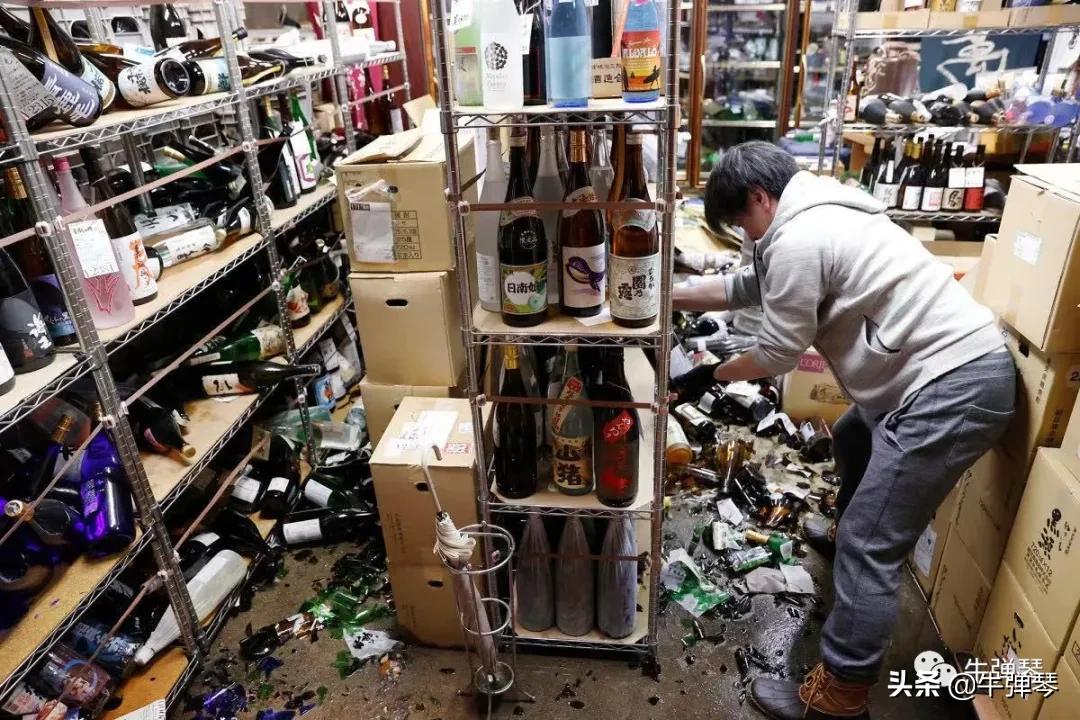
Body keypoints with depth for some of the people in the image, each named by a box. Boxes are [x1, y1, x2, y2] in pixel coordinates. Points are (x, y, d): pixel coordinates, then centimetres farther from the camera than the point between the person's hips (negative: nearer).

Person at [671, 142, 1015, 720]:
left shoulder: (795, 240, -16)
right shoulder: (816, 216, 16)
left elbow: (777, 352, -9)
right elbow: (746, 286, 23)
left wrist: (710, 376, 6)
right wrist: (668, 297, 23)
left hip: (953, 387, -11)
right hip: (959, 367, 11)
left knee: (868, 546, -7)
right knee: (852, 440, 33)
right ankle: (851, 536, 56)